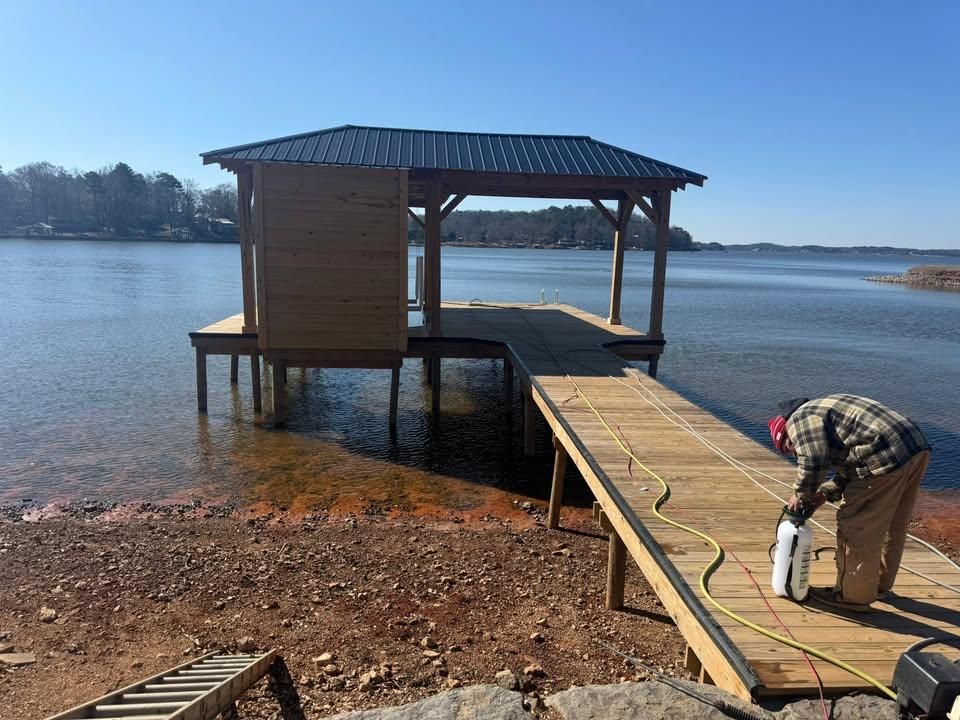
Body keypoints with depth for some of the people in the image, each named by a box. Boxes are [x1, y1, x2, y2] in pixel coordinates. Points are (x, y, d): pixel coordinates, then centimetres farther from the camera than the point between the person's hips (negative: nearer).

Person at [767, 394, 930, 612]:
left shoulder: (800, 418, 1)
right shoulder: (821, 410, 29)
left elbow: (813, 461, -15)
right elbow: (849, 462, 27)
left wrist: (801, 494, 1)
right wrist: (825, 493, 17)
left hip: (887, 455, -10)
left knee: (856, 528, 2)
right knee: (891, 527, 23)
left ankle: (852, 596, 13)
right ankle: (879, 584, 38)